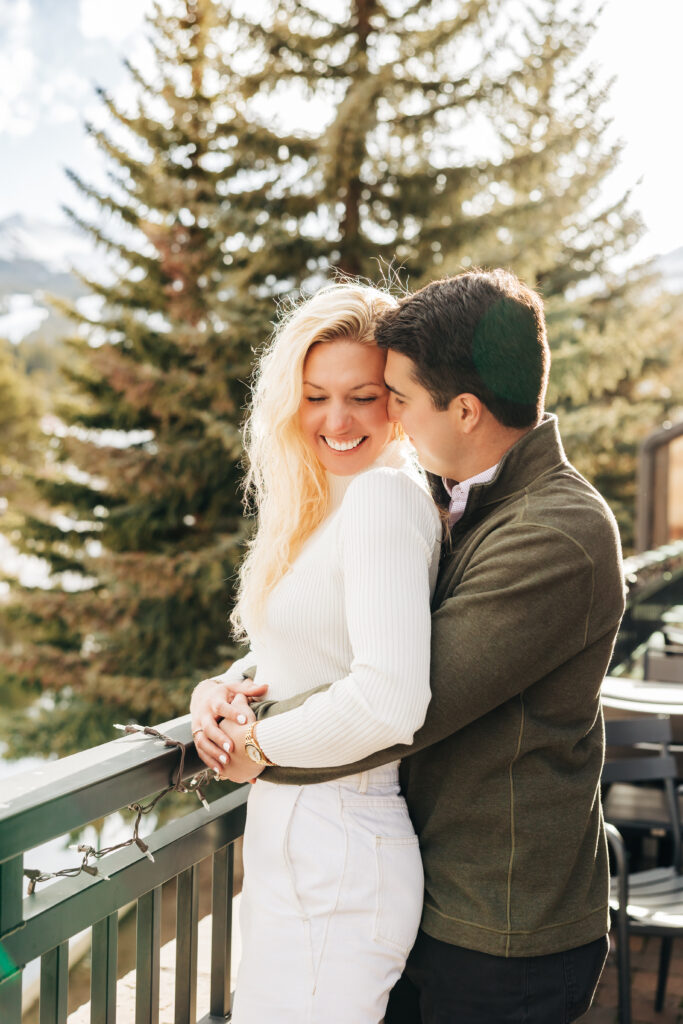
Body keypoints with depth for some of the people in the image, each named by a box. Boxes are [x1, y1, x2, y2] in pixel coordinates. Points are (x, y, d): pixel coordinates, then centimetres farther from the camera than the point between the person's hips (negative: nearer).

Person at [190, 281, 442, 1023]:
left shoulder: (385, 497, -19)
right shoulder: (323, 505, 11)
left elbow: (390, 699, -30)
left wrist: (264, 746, -15)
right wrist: (219, 690, -1)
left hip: (334, 864, -10)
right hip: (288, 841, 10)